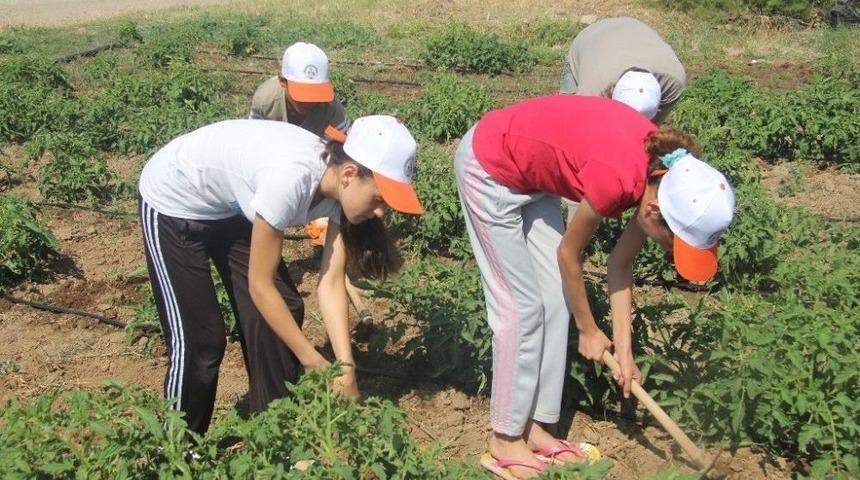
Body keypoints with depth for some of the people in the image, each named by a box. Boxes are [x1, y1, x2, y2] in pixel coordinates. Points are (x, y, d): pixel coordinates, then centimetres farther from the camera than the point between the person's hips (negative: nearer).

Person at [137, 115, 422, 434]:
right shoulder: (290, 179, -39)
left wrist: (346, 366, -23)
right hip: (172, 201, -7)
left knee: (284, 313, 1)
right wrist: (315, 364, -23)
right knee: (198, 339, -6)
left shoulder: (337, 185, -17)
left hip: (230, 204, 7)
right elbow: (260, 285, -29)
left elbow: (331, 283, -14)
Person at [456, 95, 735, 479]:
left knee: (554, 299, 5)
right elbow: (568, 255, -16)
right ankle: (506, 441, 6)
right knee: (522, 304, -5)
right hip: (489, 167, -8)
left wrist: (624, 351, 0)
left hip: (531, 173, 8)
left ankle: (533, 427, 15)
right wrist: (589, 331, -3)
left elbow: (621, 264, 0)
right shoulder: (617, 176, -34)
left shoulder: (664, 174, -11)